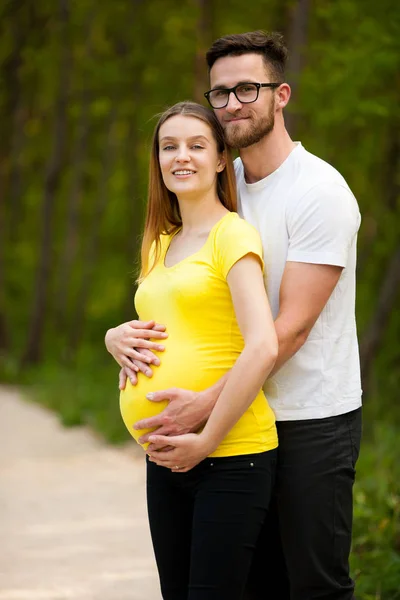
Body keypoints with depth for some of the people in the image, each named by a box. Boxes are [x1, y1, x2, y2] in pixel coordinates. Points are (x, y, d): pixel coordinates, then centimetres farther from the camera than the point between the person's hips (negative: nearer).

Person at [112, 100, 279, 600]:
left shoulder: (233, 235, -8)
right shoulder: (159, 245, 16)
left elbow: (263, 347, -19)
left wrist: (207, 439, -16)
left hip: (230, 453, -7)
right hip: (166, 459, 7)